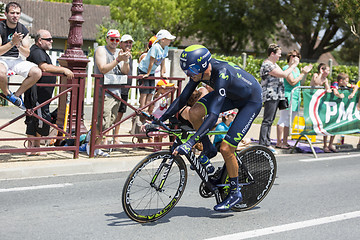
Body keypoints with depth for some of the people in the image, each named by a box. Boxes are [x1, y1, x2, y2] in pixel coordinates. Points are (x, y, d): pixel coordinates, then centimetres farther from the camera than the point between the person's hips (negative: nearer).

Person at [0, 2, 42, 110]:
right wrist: (12, 43, -29)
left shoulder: (23, 30, 5)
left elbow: (27, 54, 2)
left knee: (37, 72, -21)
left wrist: (18, 45, -18)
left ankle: (17, 94, -1)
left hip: (16, 60, 5)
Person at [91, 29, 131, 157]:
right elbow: (103, 69, -16)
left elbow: (125, 72, 9)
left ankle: (96, 147, 16)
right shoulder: (101, 50, -2)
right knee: (104, 122, -15)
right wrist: (118, 60, -22)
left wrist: (126, 61, -10)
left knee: (110, 122, 7)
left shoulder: (120, 52, 16)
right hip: (104, 92, -7)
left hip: (116, 92, 7)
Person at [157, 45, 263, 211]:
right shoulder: (200, 70, -18)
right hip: (231, 95, 7)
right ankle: (208, 150, 9)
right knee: (194, 113, -16)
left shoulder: (221, 75, -40)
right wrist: (160, 120, -16)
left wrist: (190, 143, -51)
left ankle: (235, 193, 7)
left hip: (251, 100, -7)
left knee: (226, 149, -14)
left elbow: (213, 116, -46)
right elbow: (182, 99, -9)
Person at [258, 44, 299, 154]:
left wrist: (291, 64, 16)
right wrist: (294, 65, -8)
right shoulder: (267, 65, -15)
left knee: (270, 121, 11)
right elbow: (284, 75, -18)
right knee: (267, 121, -10)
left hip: (275, 96, 10)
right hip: (270, 96, -10)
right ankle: (262, 145, -10)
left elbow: (282, 74, 23)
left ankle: (267, 144, 14)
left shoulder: (274, 64, 18)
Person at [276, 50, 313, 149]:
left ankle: (285, 142, 14)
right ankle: (279, 143, -6)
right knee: (283, 120, -8)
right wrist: (302, 73, -9)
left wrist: (306, 72, 14)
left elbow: (301, 82, 23)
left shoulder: (297, 69, 19)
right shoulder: (286, 68, -9)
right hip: (288, 96, -9)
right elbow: (292, 82, -17)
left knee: (289, 121, 10)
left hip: (296, 97, 9)